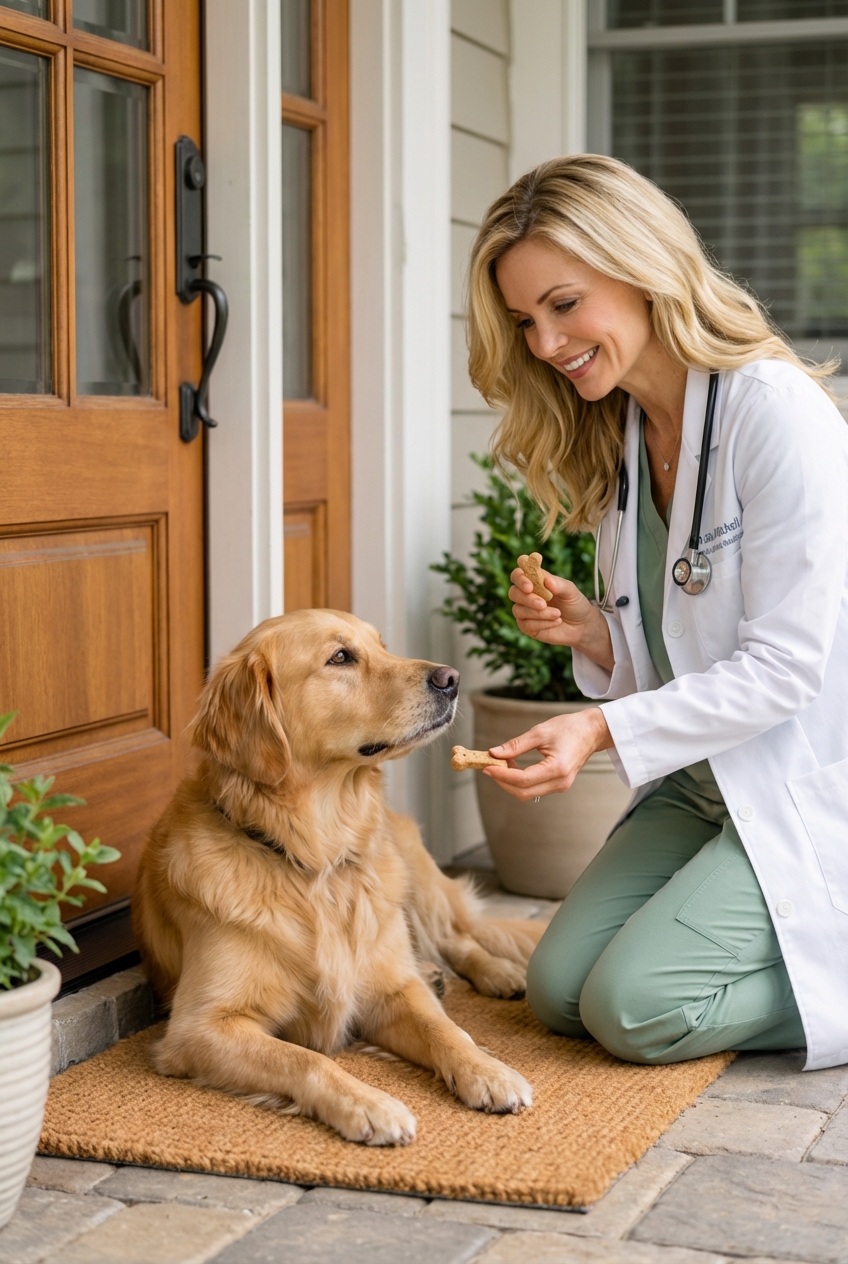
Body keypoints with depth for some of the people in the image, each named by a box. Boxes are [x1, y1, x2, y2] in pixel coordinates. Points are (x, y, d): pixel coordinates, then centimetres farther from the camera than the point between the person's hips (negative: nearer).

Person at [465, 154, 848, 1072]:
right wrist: (592, 632, -9)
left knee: (637, 1009, -17)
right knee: (558, 991, -1)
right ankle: (757, 936, 17)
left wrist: (604, 729, -25)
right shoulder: (617, 439, 7)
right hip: (703, 783, 8)